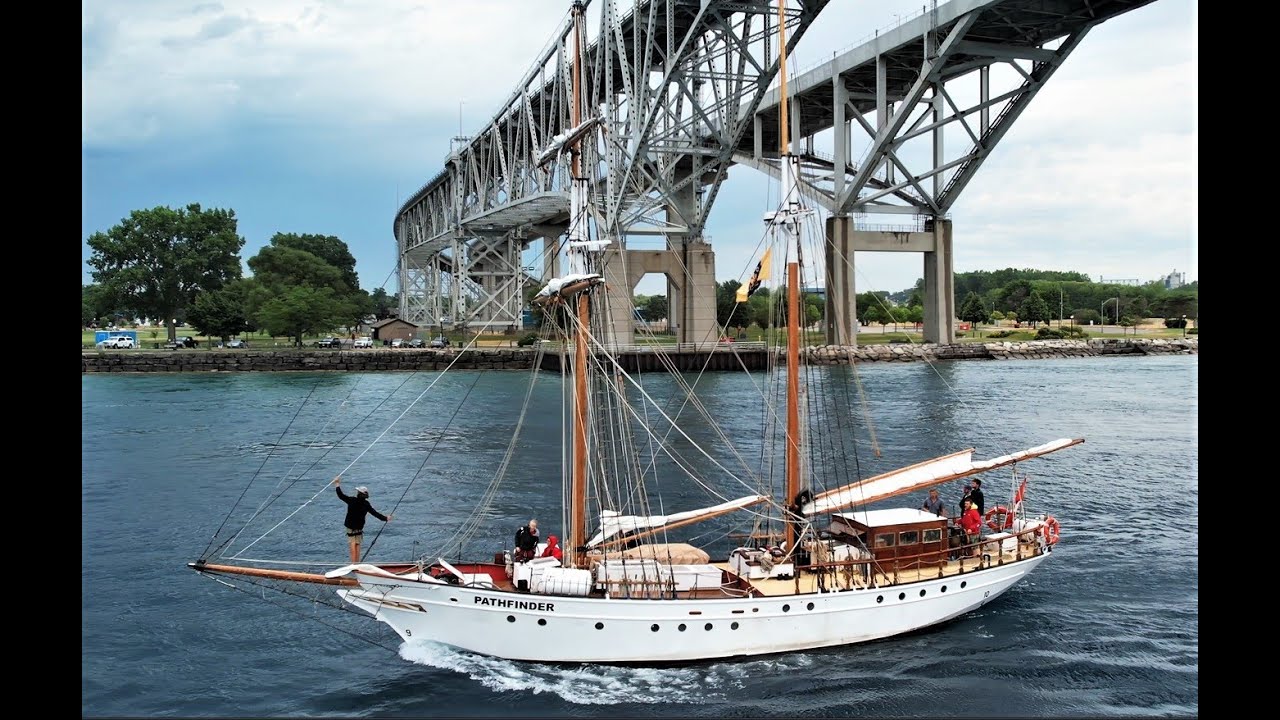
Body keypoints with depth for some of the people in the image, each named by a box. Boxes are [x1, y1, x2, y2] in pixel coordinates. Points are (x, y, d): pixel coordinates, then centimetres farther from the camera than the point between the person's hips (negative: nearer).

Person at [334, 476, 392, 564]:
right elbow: (375, 513, -3)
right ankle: (357, 563, 12)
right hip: (360, 527, 3)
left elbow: (341, 496, -12)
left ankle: (353, 563, -11)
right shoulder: (366, 504, -7)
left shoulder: (352, 501, -17)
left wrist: (337, 484, -2)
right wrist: (386, 518, 6)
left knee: (352, 544, -4)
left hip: (350, 527, -3)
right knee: (357, 545, 10)